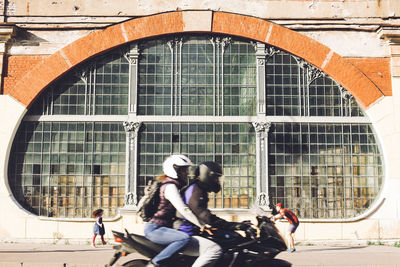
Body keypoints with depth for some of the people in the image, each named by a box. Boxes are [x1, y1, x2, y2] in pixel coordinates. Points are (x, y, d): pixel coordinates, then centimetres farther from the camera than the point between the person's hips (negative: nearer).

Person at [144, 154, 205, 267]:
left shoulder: (172, 185, 17)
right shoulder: (170, 186, -13)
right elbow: (183, 210, -22)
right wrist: (202, 225, -21)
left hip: (160, 227, 10)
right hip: (154, 229, -10)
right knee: (184, 238, -29)